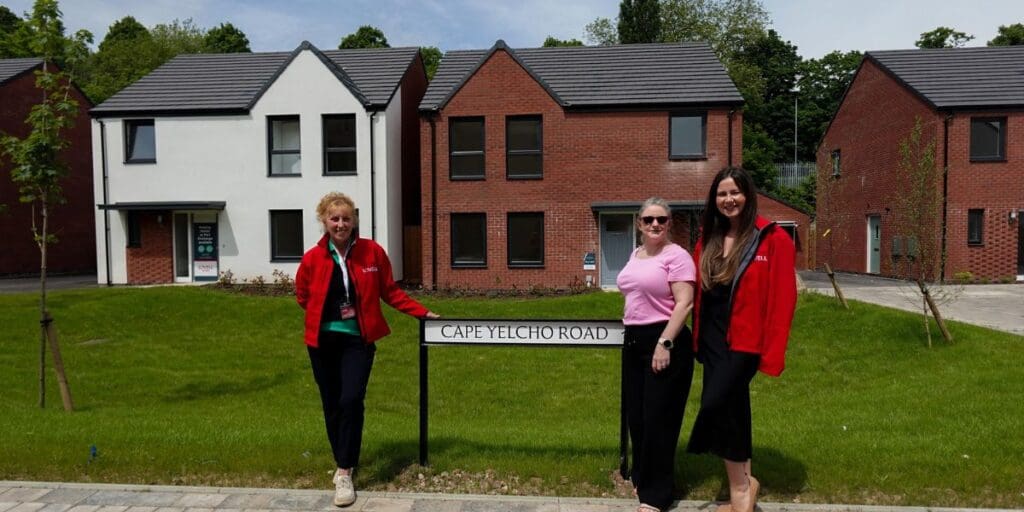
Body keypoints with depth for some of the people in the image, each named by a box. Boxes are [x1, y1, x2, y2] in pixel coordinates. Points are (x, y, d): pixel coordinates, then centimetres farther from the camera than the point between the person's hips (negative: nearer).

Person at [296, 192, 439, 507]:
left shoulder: (372, 252, -5)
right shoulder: (312, 258, -5)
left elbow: (390, 291, 4)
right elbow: (303, 296, 12)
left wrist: (421, 313, 2)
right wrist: (328, 312, 5)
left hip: (358, 340, -1)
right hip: (322, 341, 2)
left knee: (351, 400, -14)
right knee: (332, 405, 10)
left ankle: (345, 473, -5)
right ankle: (342, 462, 30)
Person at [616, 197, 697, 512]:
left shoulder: (676, 256, -12)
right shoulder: (636, 255, 13)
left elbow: (684, 303, -18)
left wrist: (664, 343, -23)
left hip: (664, 341, -8)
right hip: (634, 341, 8)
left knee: (658, 417, 1)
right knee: (636, 414, 15)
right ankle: (641, 477, 34)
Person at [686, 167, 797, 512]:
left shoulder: (772, 240, -8)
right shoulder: (708, 241, 10)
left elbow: (783, 298, -11)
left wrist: (773, 350, -15)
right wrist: (697, 337, 10)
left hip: (745, 339, -6)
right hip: (712, 339, 6)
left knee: (713, 405, -16)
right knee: (731, 409, 12)